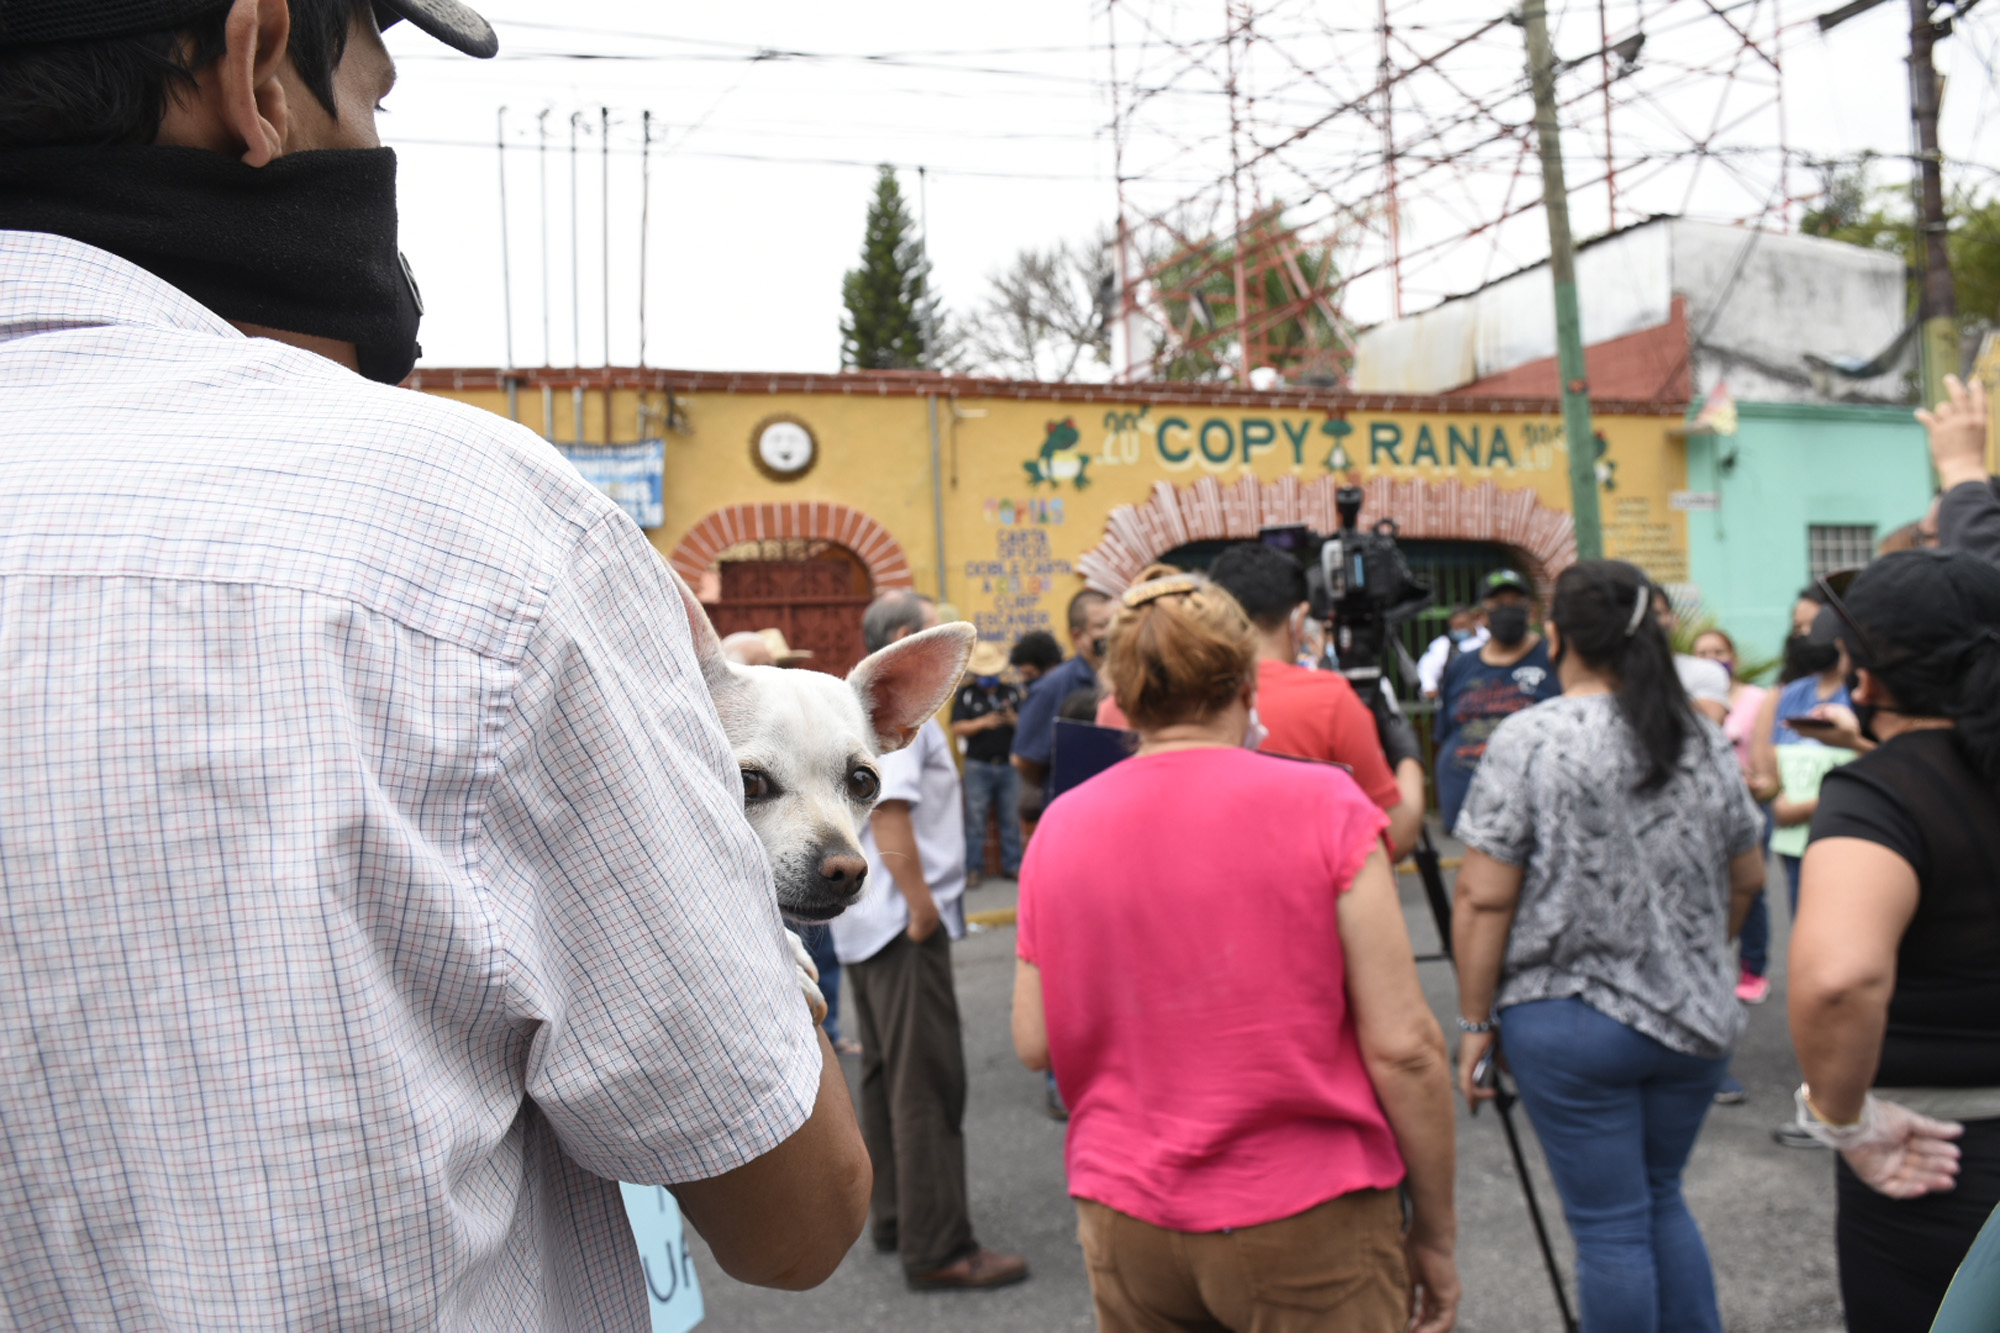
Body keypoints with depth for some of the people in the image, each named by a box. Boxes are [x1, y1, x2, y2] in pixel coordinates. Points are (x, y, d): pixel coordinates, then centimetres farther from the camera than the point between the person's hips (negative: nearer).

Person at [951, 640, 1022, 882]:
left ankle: (1012, 865, 15)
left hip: (1009, 765, 2)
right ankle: (972, 868, 5)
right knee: (975, 819, -1)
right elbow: (957, 728, -5)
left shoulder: (1012, 692, 10)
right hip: (978, 765, -2)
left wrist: (1013, 719, -14)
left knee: (1011, 817, 6)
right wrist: (983, 723, -18)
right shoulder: (966, 694, 4)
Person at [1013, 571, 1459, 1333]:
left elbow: (1034, 1044, 4)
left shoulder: (1060, 825, -2)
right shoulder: (1322, 805, -10)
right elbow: (1402, 1046, -11)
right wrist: (1435, 1232, 0)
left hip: (1125, 1227, 3)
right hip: (1306, 1227, -3)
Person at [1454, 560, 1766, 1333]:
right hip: (1698, 1018, 5)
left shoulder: (1528, 741, -13)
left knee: (1611, 1226, 6)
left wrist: (1476, 1021, -6)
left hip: (1572, 1026, -5)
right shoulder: (1705, 741, 4)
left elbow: (1485, 899, -15)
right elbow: (1747, 879, 14)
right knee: (1662, 1199, 22)